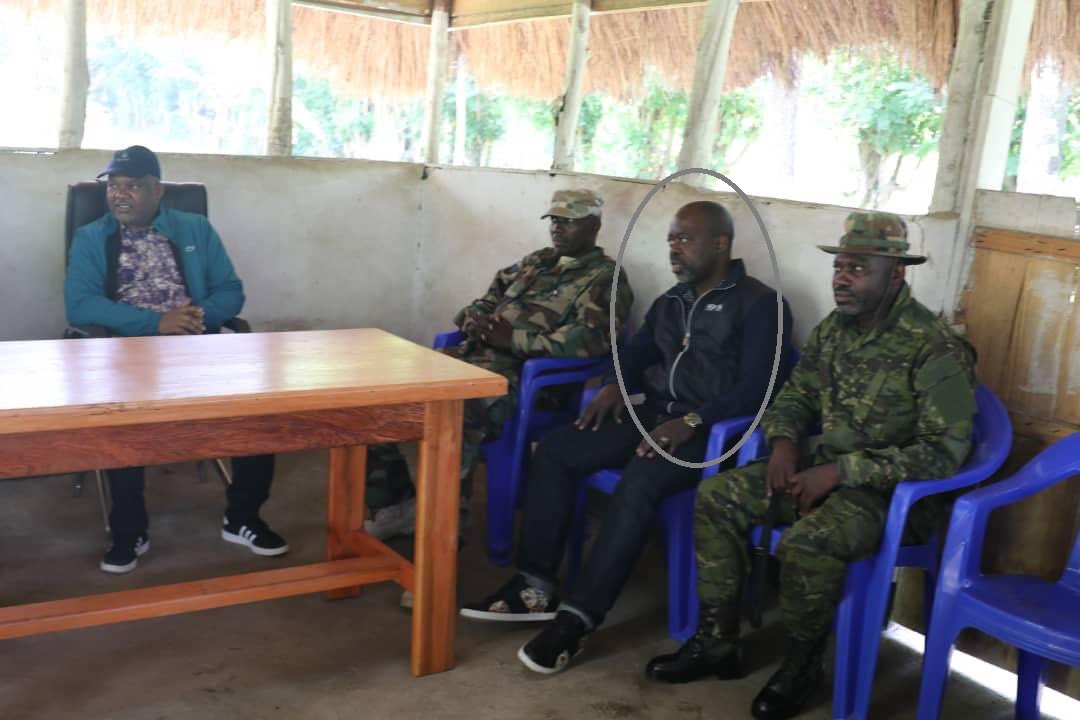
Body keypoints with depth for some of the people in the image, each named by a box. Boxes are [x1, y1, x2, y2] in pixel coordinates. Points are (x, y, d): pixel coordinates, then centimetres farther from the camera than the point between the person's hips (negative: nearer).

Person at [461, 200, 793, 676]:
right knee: (555, 449, -9)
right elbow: (637, 349, 24)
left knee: (638, 484, -35)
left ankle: (578, 617, -31)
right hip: (656, 415, 8)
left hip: (713, 430, -7)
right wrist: (615, 384, 1)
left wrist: (692, 421, -27)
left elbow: (754, 388, -15)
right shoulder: (672, 301, 18)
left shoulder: (759, 304, -6)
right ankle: (536, 585, -8)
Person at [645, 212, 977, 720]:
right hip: (829, 471, 7)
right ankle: (716, 643, 3)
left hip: (893, 489, -7)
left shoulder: (936, 350, -19)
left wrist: (840, 470, -25)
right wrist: (783, 442, -7)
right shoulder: (833, 329, 3)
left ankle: (802, 665, -4)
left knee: (806, 543, -33)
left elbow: (944, 453, -22)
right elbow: (796, 396, 16)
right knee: (717, 497, -7)